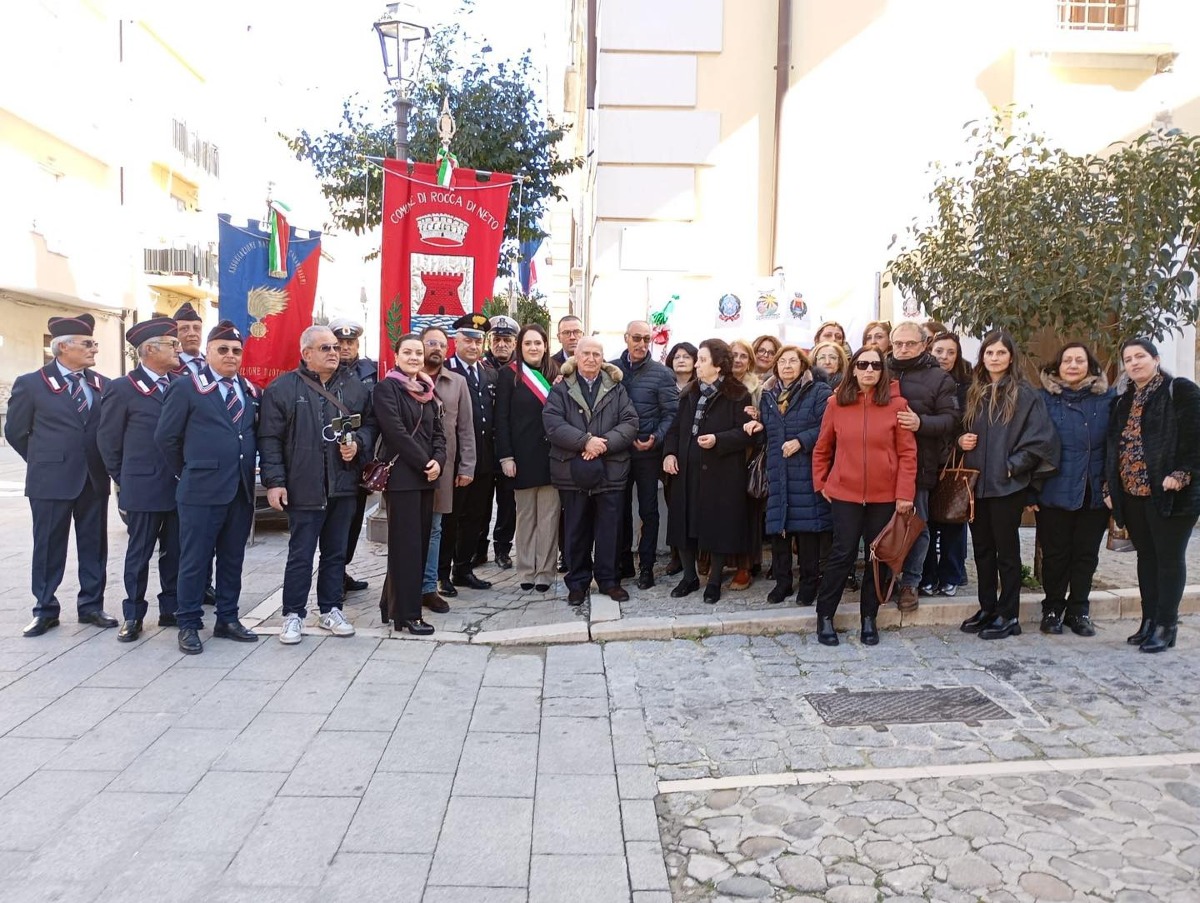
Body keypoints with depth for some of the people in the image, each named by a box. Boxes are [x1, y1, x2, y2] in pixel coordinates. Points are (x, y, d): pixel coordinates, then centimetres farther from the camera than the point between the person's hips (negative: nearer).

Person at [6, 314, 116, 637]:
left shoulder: (104, 385, 5)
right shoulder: (30, 384, -3)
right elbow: (15, 431, 4)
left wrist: (103, 463, 3)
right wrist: (45, 462, 6)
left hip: (95, 479, 3)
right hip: (51, 480, -3)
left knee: (94, 546, 9)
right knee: (49, 548, 6)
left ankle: (91, 605, 20)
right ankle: (45, 610, 18)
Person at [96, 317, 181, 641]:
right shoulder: (122, 389, -6)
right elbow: (108, 440, 0)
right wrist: (123, 481, 3)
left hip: (180, 487, 4)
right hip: (143, 489, -4)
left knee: (175, 551, 11)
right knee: (139, 553, 6)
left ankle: (171, 609, 23)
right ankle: (133, 615, 17)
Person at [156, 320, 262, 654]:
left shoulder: (250, 391, 12)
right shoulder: (187, 388, -3)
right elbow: (166, 436, -1)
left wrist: (248, 470, 8)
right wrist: (187, 473, 3)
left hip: (242, 490, 5)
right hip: (202, 490, -5)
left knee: (232, 559, 12)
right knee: (195, 560, 3)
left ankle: (227, 619, 23)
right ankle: (188, 625, 14)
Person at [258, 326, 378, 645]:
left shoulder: (354, 386, 8)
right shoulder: (283, 387, -4)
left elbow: (369, 423, 16)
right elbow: (270, 438, -5)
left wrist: (358, 443, -6)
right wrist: (274, 481, -9)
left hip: (343, 486, 4)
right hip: (303, 487, -4)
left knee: (336, 553, 13)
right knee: (300, 555, 3)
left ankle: (331, 610, 27)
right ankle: (293, 614, 17)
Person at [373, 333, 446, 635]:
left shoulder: (426, 391, 15)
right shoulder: (386, 388, -5)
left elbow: (437, 432, 13)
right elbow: (396, 432, -14)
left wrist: (438, 460, -6)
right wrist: (424, 464, -13)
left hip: (425, 476, 7)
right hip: (401, 475, -7)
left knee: (420, 542, 9)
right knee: (406, 545, -4)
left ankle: (392, 603, 22)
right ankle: (407, 613, 3)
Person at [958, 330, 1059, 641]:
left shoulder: (1025, 394, -5)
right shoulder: (974, 392, 12)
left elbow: (1042, 438, -11)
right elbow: (963, 430, 21)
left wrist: (1012, 466, -14)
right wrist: (961, 440, -1)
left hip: (1007, 484, -5)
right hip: (976, 483, 6)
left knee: (1006, 550, 3)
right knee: (982, 548, 12)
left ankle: (1008, 616, 12)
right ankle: (987, 609, 23)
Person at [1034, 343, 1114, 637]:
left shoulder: (1107, 398, 4)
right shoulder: (1044, 398, -1)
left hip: (1095, 492, 2)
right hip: (1055, 491, -2)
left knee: (1086, 553, 11)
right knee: (1055, 553, 7)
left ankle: (1078, 610, 24)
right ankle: (1053, 609, 21)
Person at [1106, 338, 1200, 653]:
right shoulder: (1123, 401, 16)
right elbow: (1114, 444, 17)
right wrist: (1112, 487, 11)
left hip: (1169, 494, -7)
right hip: (1133, 494, 7)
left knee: (1169, 558, 0)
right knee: (1146, 557, 13)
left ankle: (1165, 626, 5)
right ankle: (1149, 621, 21)